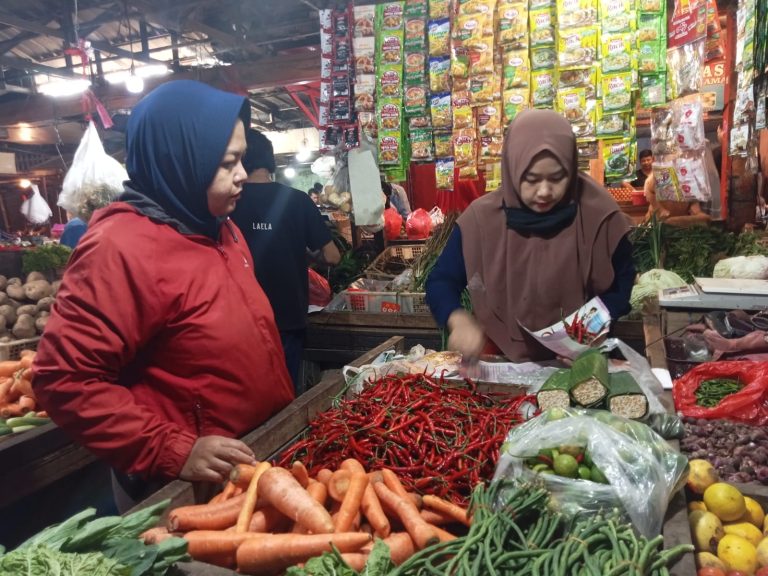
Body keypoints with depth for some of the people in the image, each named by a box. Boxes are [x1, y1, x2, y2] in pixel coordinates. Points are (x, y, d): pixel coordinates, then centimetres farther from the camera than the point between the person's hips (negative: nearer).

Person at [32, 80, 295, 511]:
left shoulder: (219, 229, 4)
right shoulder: (121, 248, -23)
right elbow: (66, 379, -24)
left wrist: (286, 417, 13)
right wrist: (171, 453, -26)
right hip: (183, 490, -8)